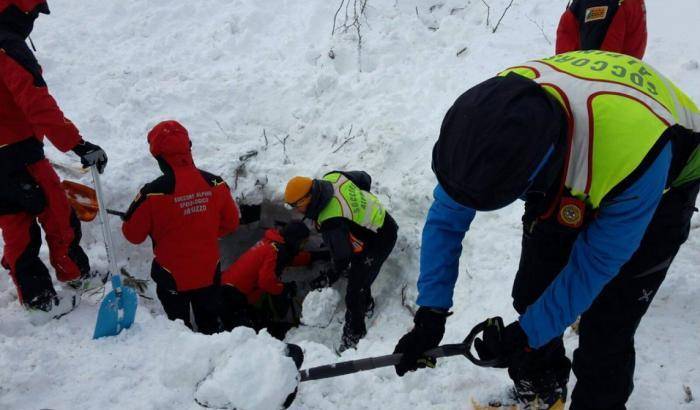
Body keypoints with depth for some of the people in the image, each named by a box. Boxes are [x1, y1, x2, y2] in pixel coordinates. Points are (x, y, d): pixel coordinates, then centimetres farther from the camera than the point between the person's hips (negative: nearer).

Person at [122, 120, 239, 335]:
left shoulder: (153, 192, -25)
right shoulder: (215, 184, -13)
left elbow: (133, 234, -12)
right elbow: (230, 223, 1)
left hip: (172, 275, -3)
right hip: (209, 271, 3)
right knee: (209, 323, 25)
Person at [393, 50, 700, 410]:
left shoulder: (633, 153, -45)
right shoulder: (495, 111, -31)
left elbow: (595, 263, -28)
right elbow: (446, 216, -19)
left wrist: (525, 336, -23)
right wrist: (431, 312, -22)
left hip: (659, 184, -4)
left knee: (606, 329, -8)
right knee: (531, 295, 4)